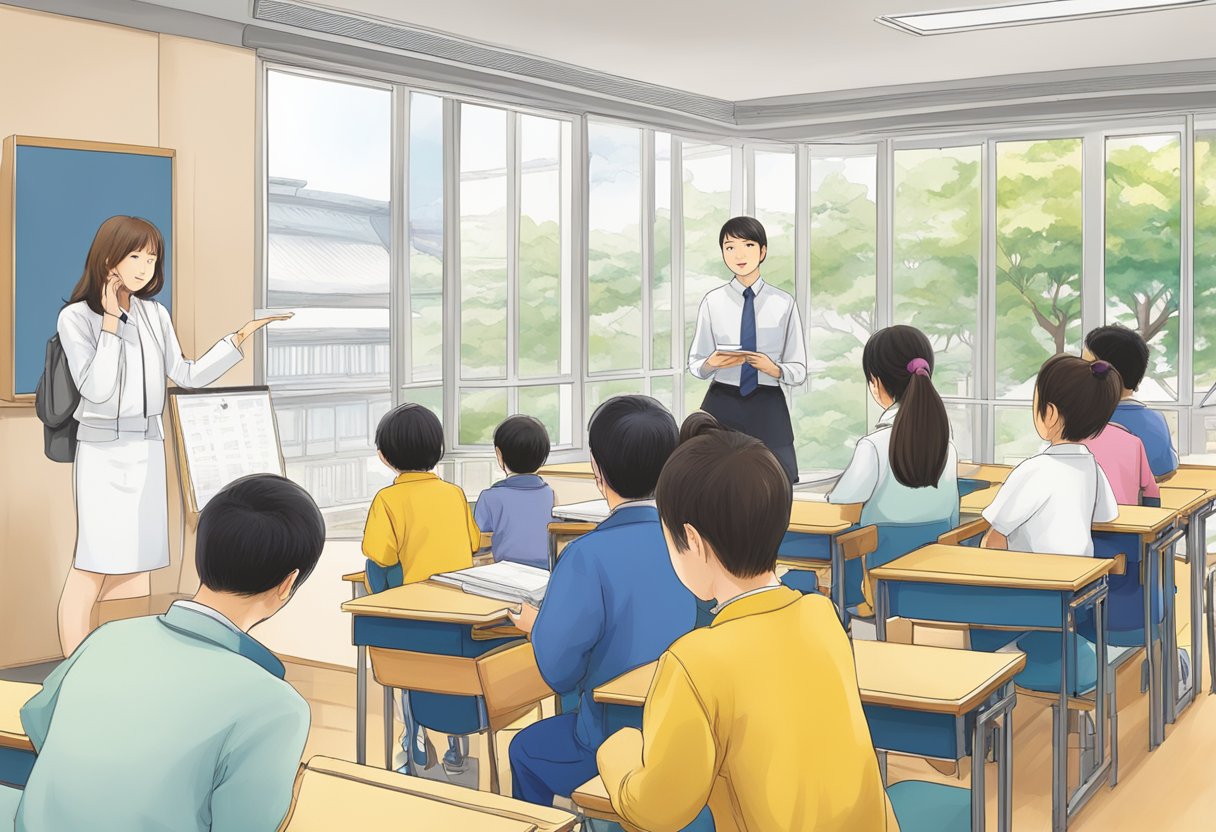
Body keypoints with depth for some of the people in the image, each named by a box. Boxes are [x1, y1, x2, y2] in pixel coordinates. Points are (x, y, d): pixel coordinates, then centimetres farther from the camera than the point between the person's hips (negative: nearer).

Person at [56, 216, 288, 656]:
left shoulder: (156, 315, 9)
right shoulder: (76, 317, -6)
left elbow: (187, 376, 11)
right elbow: (97, 389, -14)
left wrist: (239, 338, 4)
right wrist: (111, 321, -14)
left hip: (148, 449, 5)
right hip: (102, 450, -5)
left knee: (138, 565, 5)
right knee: (92, 566, -7)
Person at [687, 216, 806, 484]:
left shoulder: (783, 303, 1)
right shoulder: (713, 302, 3)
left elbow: (799, 370, 3)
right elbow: (694, 364, 6)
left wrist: (774, 369, -18)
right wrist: (712, 364, -15)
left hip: (768, 410, 0)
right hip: (721, 405, 1)